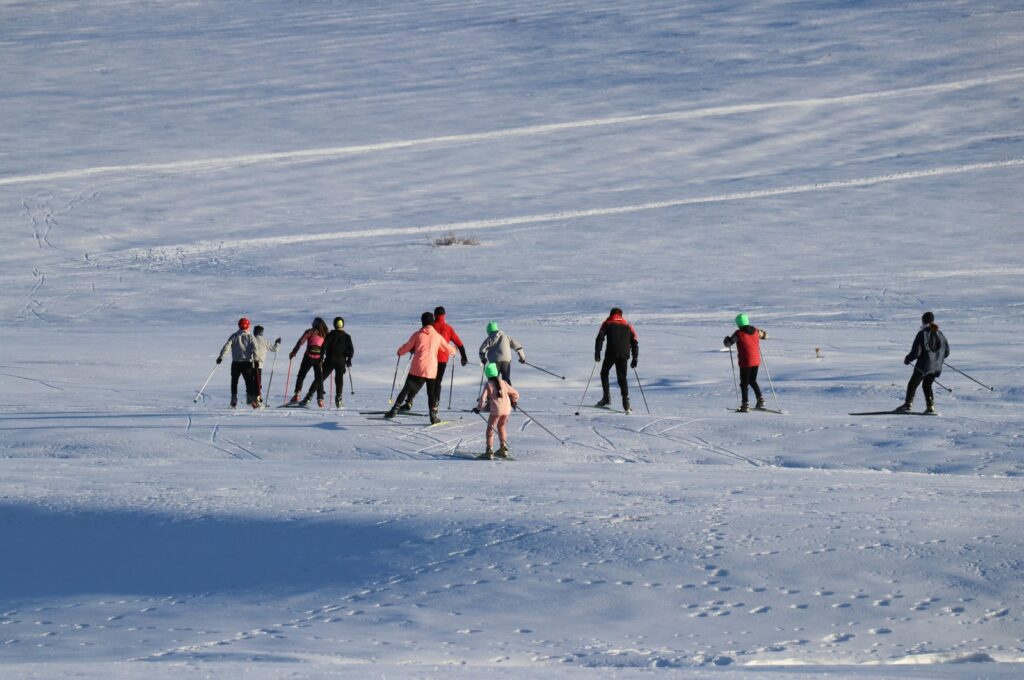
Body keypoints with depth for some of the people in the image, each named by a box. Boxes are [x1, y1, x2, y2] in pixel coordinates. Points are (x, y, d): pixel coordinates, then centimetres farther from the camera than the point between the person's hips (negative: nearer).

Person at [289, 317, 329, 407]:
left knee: (301, 376, 8)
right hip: (319, 359, 2)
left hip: (308, 357, -2)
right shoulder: (325, 335, 6)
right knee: (319, 378, 11)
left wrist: (293, 352, 3)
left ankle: (297, 395, -6)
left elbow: (300, 342, -4)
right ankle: (320, 399, 4)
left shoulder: (310, 332, -1)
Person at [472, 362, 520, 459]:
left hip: (496, 409, -5)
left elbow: (483, 398, -9)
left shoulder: (488, 385, -4)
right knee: (501, 427, 25)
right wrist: (514, 401, 35)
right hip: (507, 409, 5)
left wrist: (478, 408, 8)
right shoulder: (503, 383, 8)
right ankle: (503, 449, 28)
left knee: (490, 429, 3)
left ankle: (489, 452, -4)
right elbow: (515, 393, 14)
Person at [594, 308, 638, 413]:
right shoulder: (628, 325, 20)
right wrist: (635, 358, 14)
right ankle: (626, 404, -11)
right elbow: (635, 342, 14)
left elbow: (600, 338, -1)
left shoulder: (607, 323, 14)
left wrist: (597, 352, -2)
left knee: (604, 373, 19)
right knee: (622, 378, 4)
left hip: (611, 353, -2)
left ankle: (606, 397, 6)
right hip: (624, 355, 2)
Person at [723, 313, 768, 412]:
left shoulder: (738, 334, -14)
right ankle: (760, 399, 12)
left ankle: (745, 405, -1)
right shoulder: (755, 331, 1)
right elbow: (765, 336, 18)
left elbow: (728, 343, -7)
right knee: (753, 381, 23)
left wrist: (727, 338, 15)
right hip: (756, 361, 5)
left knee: (744, 383, 4)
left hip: (745, 362, -5)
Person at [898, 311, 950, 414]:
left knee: (913, 384, 8)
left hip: (924, 366, -6)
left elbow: (916, 352, -16)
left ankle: (908, 405, 1)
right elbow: (946, 352, 11)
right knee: (927, 385, 20)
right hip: (936, 367, 6)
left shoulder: (922, 334, -13)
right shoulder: (940, 334, 5)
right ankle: (930, 407, 10)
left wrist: (907, 359, 2)